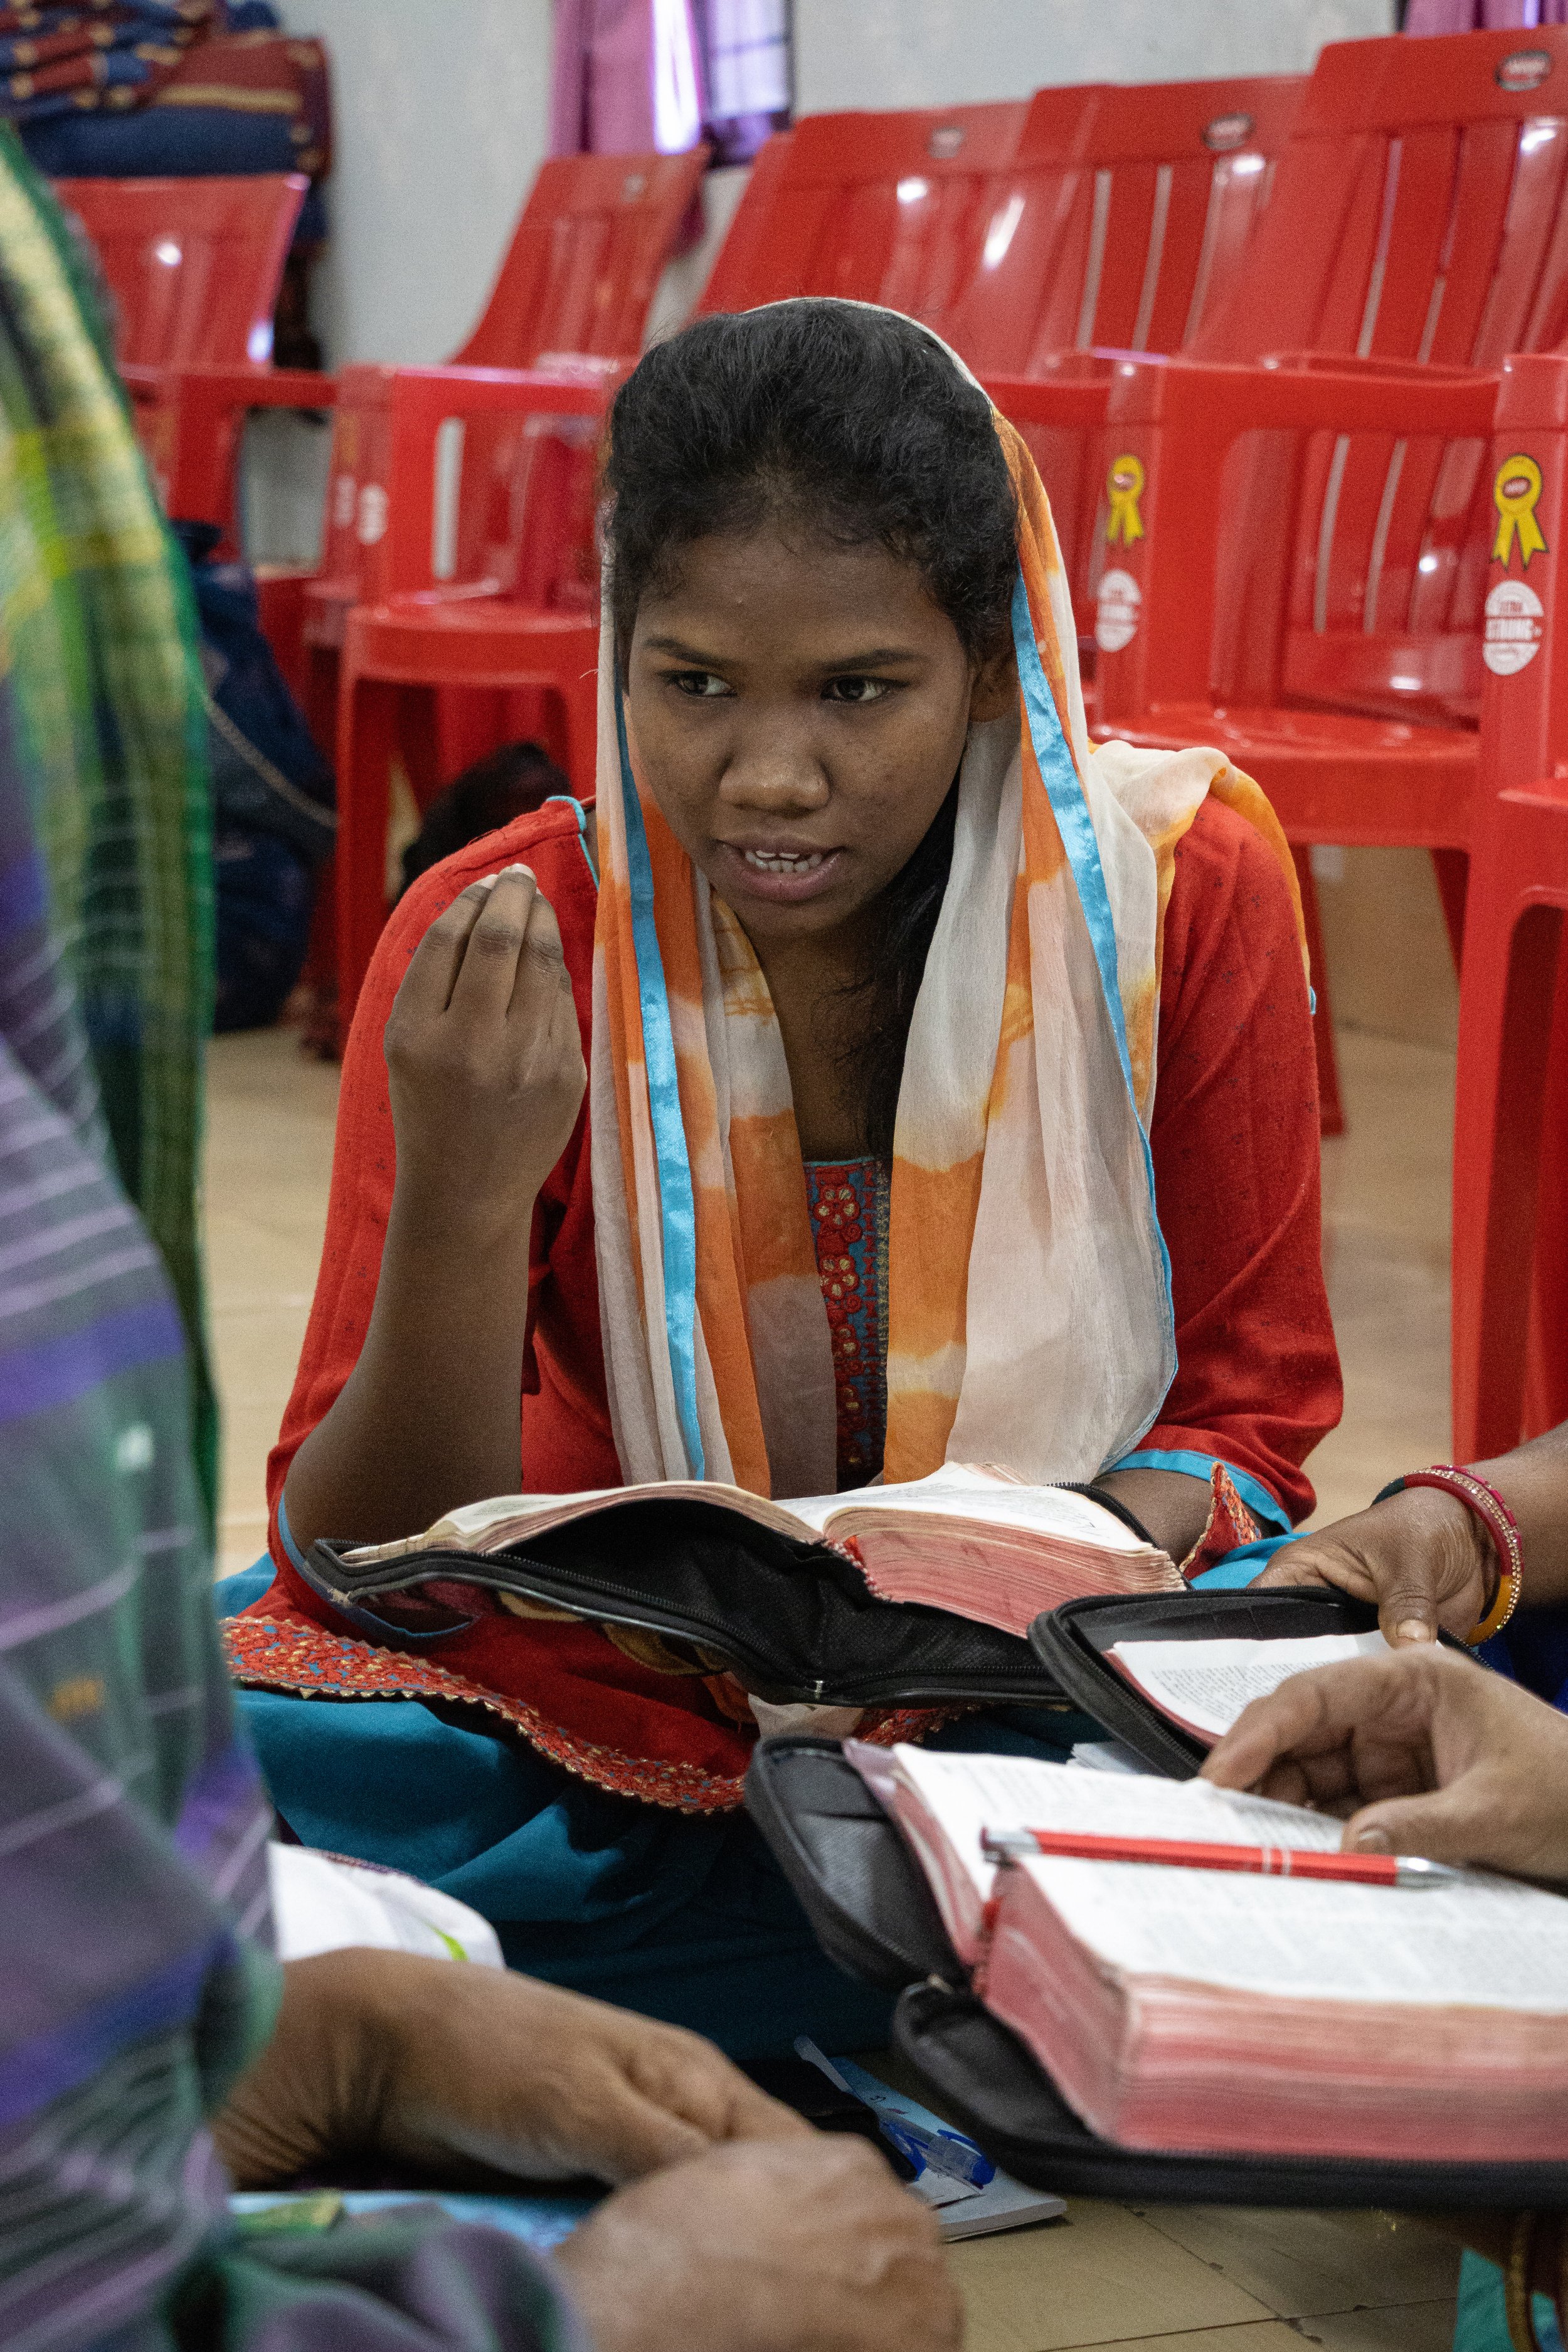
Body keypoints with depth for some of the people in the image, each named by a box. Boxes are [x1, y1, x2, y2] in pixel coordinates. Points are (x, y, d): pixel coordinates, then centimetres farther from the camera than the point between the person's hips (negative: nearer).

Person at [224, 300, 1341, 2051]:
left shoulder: (1182, 885, -9)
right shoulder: (497, 950, -12)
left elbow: (1243, 1414, 0)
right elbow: (377, 1568, -13)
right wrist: (462, 1197, -31)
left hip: (1060, 1677, 2)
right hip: (606, 1692, -1)